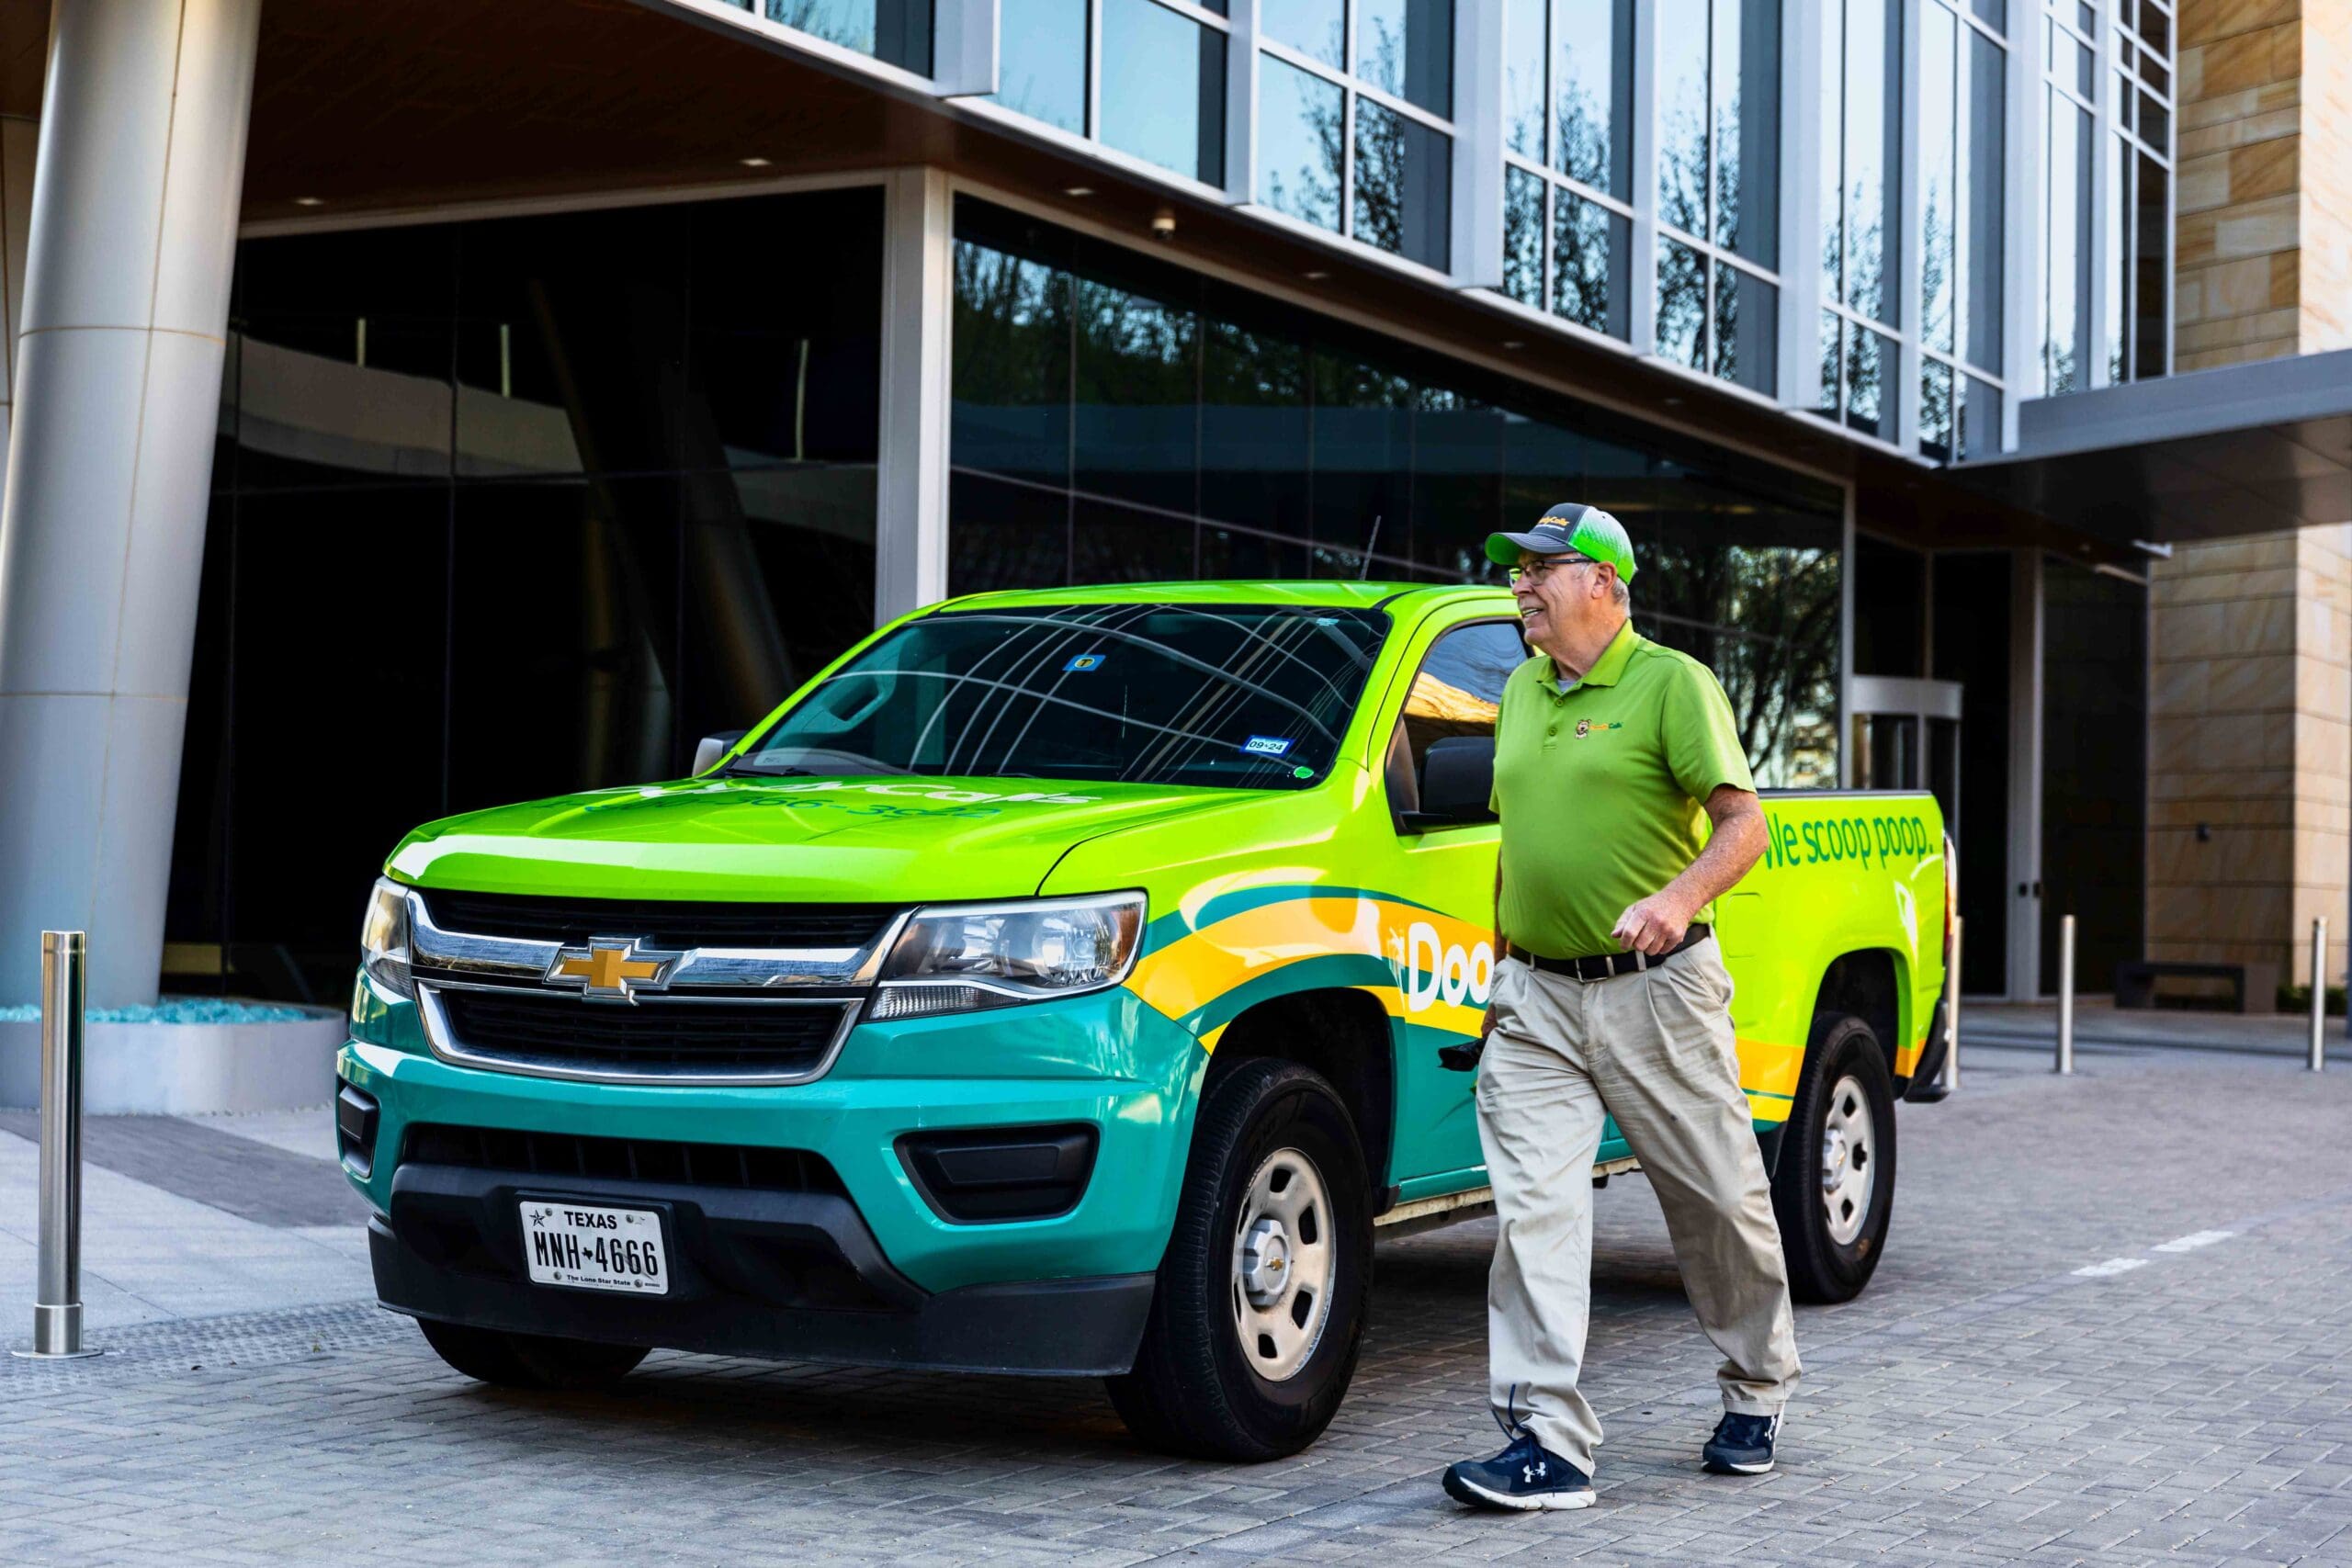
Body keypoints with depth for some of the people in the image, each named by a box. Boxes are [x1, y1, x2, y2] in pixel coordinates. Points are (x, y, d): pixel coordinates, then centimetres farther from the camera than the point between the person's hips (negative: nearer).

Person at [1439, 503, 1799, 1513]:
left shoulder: (1671, 683, -6)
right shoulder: (1522, 691, 14)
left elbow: (1744, 822, -11)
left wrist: (1678, 901, -29)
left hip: (1654, 991, -5)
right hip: (1535, 998, 5)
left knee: (1718, 1203, 7)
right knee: (1533, 1211, -8)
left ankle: (1757, 1393, 30)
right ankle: (1547, 1442, -9)